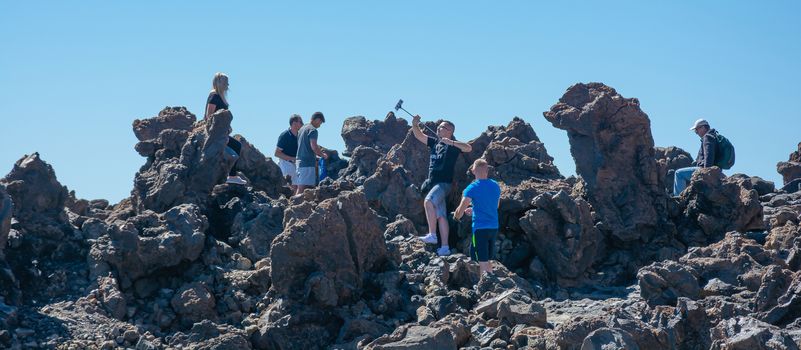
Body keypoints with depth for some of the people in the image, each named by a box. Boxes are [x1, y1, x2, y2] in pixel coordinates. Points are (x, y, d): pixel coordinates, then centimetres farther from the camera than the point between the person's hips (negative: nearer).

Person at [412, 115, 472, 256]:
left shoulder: (453, 145, -3)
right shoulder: (435, 142, 17)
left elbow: (468, 148, -18)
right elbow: (419, 136, 15)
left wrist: (451, 142, -25)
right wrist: (415, 125, -4)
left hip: (443, 183, -7)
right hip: (433, 183, 7)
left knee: (428, 201, -29)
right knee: (440, 216, 6)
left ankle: (432, 235, -27)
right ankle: (445, 247, 6)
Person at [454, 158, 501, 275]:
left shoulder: (473, 188, -12)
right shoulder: (495, 186, 7)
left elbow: (461, 209, -11)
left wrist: (456, 216, 12)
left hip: (480, 228, -6)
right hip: (494, 227, 6)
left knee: (482, 262, -3)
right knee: (487, 260, 18)